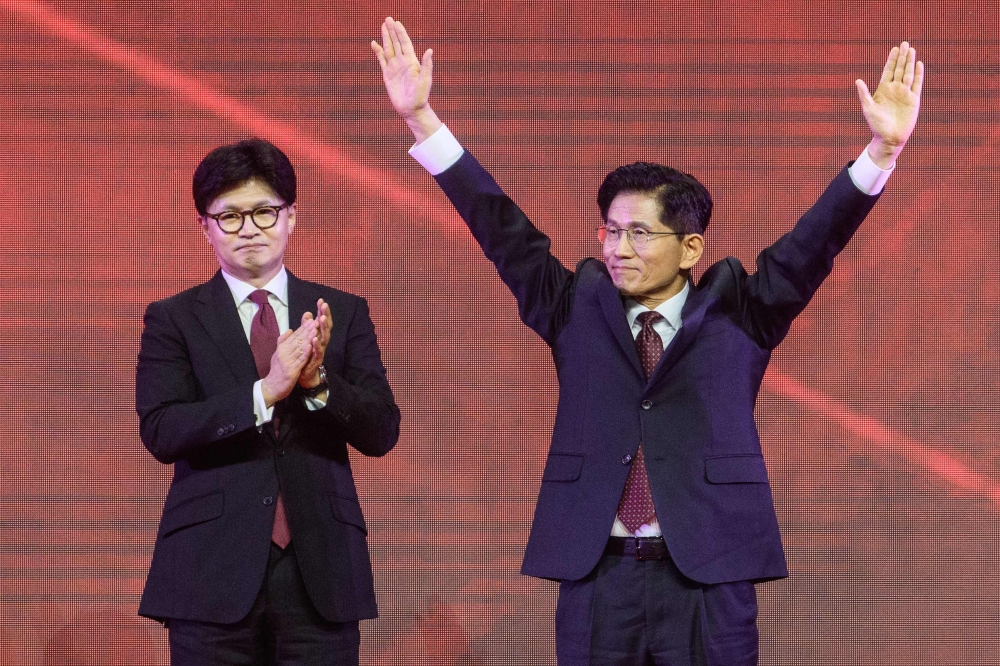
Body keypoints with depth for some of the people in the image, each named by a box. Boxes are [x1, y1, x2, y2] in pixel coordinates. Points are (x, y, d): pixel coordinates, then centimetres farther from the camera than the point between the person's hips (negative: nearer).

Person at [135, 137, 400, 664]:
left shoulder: (344, 314, 10)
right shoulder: (173, 320, 5)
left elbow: (382, 433, 3)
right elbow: (160, 432, -8)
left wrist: (319, 380, -15)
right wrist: (265, 392, -20)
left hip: (320, 567, 1)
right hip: (214, 575, -1)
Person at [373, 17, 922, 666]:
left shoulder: (735, 312, 6)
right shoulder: (579, 309, 11)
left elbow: (812, 245, -3)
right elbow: (505, 233, 7)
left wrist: (882, 151, -17)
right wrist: (422, 119, 1)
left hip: (708, 579, -2)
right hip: (597, 577, 2)